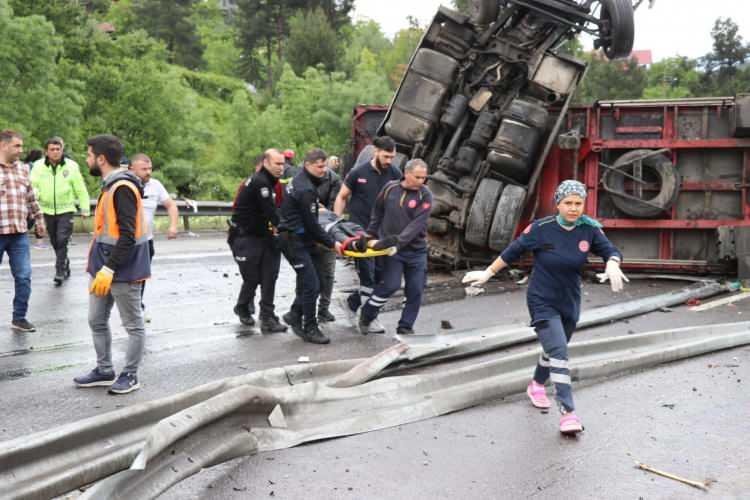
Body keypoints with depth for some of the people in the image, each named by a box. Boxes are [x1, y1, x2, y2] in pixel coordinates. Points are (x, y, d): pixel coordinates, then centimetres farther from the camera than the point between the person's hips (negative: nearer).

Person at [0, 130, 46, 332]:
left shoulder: (23, 169, 13)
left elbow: (31, 198, 21)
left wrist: (38, 218, 21)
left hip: (20, 233, 4)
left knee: (23, 277, 2)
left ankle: (19, 318, 13)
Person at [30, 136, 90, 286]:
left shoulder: (71, 166, -4)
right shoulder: (38, 166, -1)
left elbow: (81, 189, 1)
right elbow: (32, 185, -1)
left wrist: (85, 209, 3)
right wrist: (35, 194, -25)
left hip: (66, 210, -3)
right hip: (47, 210, 3)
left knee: (62, 241, -13)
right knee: (55, 242, 12)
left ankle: (60, 272, -8)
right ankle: (66, 267, 30)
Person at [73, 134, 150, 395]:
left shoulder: (123, 187, -19)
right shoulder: (111, 185, 12)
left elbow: (127, 236, -24)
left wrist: (109, 269, -24)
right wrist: (100, 266, 17)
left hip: (123, 269, -10)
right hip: (105, 265, 10)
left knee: (133, 325, 5)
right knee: (97, 321, 16)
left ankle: (130, 375, 15)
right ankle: (104, 371, 28)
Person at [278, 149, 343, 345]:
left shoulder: (300, 181, 11)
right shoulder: (305, 189, -21)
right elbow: (311, 224, -19)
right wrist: (331, 243, -12)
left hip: (297, 238, 10)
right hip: (295, 242, -10)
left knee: (308, 282, 14)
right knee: (311, 285, -7)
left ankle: (295, 315, 26)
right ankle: (310, 329, 1)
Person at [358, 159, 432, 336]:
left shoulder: (425, 196, -7)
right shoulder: (390, 188, -1)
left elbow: (416, 225, -19)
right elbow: (378, 213, 14)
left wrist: (398, 241, -30)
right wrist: (371, 235, 14)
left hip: (416, 250, 1)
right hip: (391, 249, -1)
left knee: (415, 291, 2)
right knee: (391, 285, -12)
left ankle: (405, 327, 17)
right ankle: (366, 317, 9)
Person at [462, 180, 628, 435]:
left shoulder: (590, 230, -9)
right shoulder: (541, 229, -16)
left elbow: (610, 250, -9)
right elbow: (512, 252, -6)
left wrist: (612, 265, -33)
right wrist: (488, 273, -1)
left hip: (570, 302, 5)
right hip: (542, 302, -4)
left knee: (554, 350, 22)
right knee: (559, 353, -17)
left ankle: (537, 385, 49)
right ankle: (568, 412, -18)